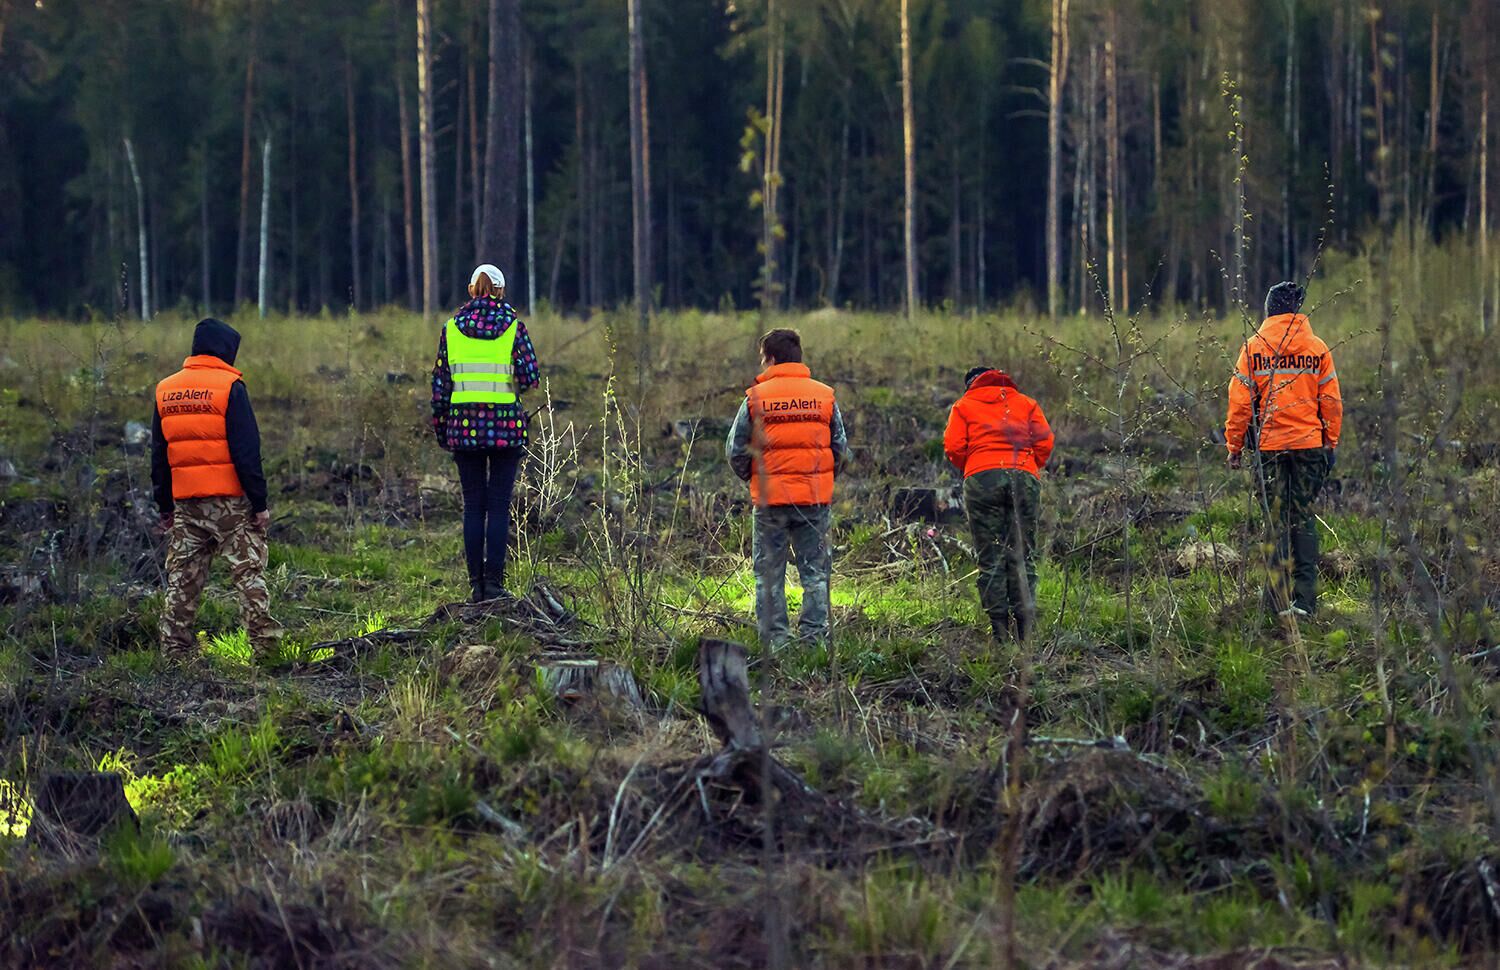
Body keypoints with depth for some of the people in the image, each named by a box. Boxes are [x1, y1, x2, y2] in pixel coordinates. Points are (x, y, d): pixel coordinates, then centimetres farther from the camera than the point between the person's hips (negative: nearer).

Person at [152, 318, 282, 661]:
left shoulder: (165, 391, 10)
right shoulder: (229, 387, -8)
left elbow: (159, 455, 14)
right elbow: (247, 451, -11)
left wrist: (165, 507, 20)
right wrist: (259, 503, -8)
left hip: (185, 503, 5)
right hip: (229, 501, -5)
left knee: (182, 578, 10)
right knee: (248, 573, 0)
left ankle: (174, 650, 9)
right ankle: (264, 645, -3)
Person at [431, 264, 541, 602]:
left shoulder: (452, 328, 4)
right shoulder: (512, 326, -2)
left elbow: (440, 383, 4)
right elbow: (531, 377, -7)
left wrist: (440, 429, 12)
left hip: (464, 424, 2)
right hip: (506, 424, -2)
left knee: (473, 506, 7)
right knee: (499, 506, 2)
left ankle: (476, 585, 4)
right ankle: (494, 583, -3)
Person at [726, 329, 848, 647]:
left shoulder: (756, 397, -3)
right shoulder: (824, 396, 3)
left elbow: (735, 450, 0)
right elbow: (841, 448, 6)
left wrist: (750, 477, 18)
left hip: (770, 498, -2)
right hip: (815, 497, 2)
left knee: (769, 573, 6)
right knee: (815, 572, 8)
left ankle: (774, 639, 3)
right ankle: (814, 637, 5)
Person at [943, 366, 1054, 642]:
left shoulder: (964, 405, 16)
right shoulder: (1026, 404, 20)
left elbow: (953, 447, 4)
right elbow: (1045, 442, 8)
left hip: (981, 478, -1)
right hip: (1024, 477, 1)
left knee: (990, 559, -1)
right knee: (1022, 556, 3)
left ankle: (1000, 632, -8)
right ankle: (1025, 628, -7)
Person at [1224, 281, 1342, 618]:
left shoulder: (1253, 349, -3)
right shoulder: (1318, 349, 1)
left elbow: (1240, 402, -2)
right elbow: (1332, 402, 4)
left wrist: (1234, 445, 5)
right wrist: (1331, 444, 14)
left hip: (1268, 446, -1)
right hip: (1310, 444, 1)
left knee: (1278, 520, 5)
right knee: (1304, 520, 9)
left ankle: (1280, 599, 3)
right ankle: (1305, 599, 6)